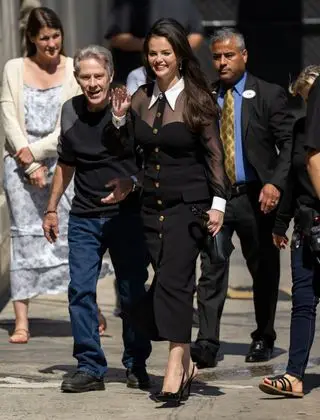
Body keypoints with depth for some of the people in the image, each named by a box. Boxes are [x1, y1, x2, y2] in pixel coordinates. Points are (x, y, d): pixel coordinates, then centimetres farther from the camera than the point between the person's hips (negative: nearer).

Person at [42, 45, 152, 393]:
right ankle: (90, 368, 2)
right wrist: (51, 208, 20)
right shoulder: (70, 111, 5)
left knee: (132, 292, 5)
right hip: (84, 217, 3)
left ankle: (136, 365, 19)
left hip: (126, 215, -3)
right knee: (80, 290, -4)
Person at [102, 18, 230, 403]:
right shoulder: (140, 100, 7)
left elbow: (214, 154, -4)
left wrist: (218, 202, -10)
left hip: (189, 203, -5)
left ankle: (175, 371, -13)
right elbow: (129, 151, 15)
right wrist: (120, 117, 0)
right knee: (172, 283, 6)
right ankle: (185, 364, 16)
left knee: (172, 281, -13)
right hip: (152, 203, 5)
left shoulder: (196, 100, -5)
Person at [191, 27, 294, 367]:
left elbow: (289, 144, -5)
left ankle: (263, 339, 25)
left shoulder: (269, 95, -1)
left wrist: (275, 184, -17)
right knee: (211, 272, -8)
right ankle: (206, 345, -12)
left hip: (255, 198, -1)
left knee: (264, 272, 10)